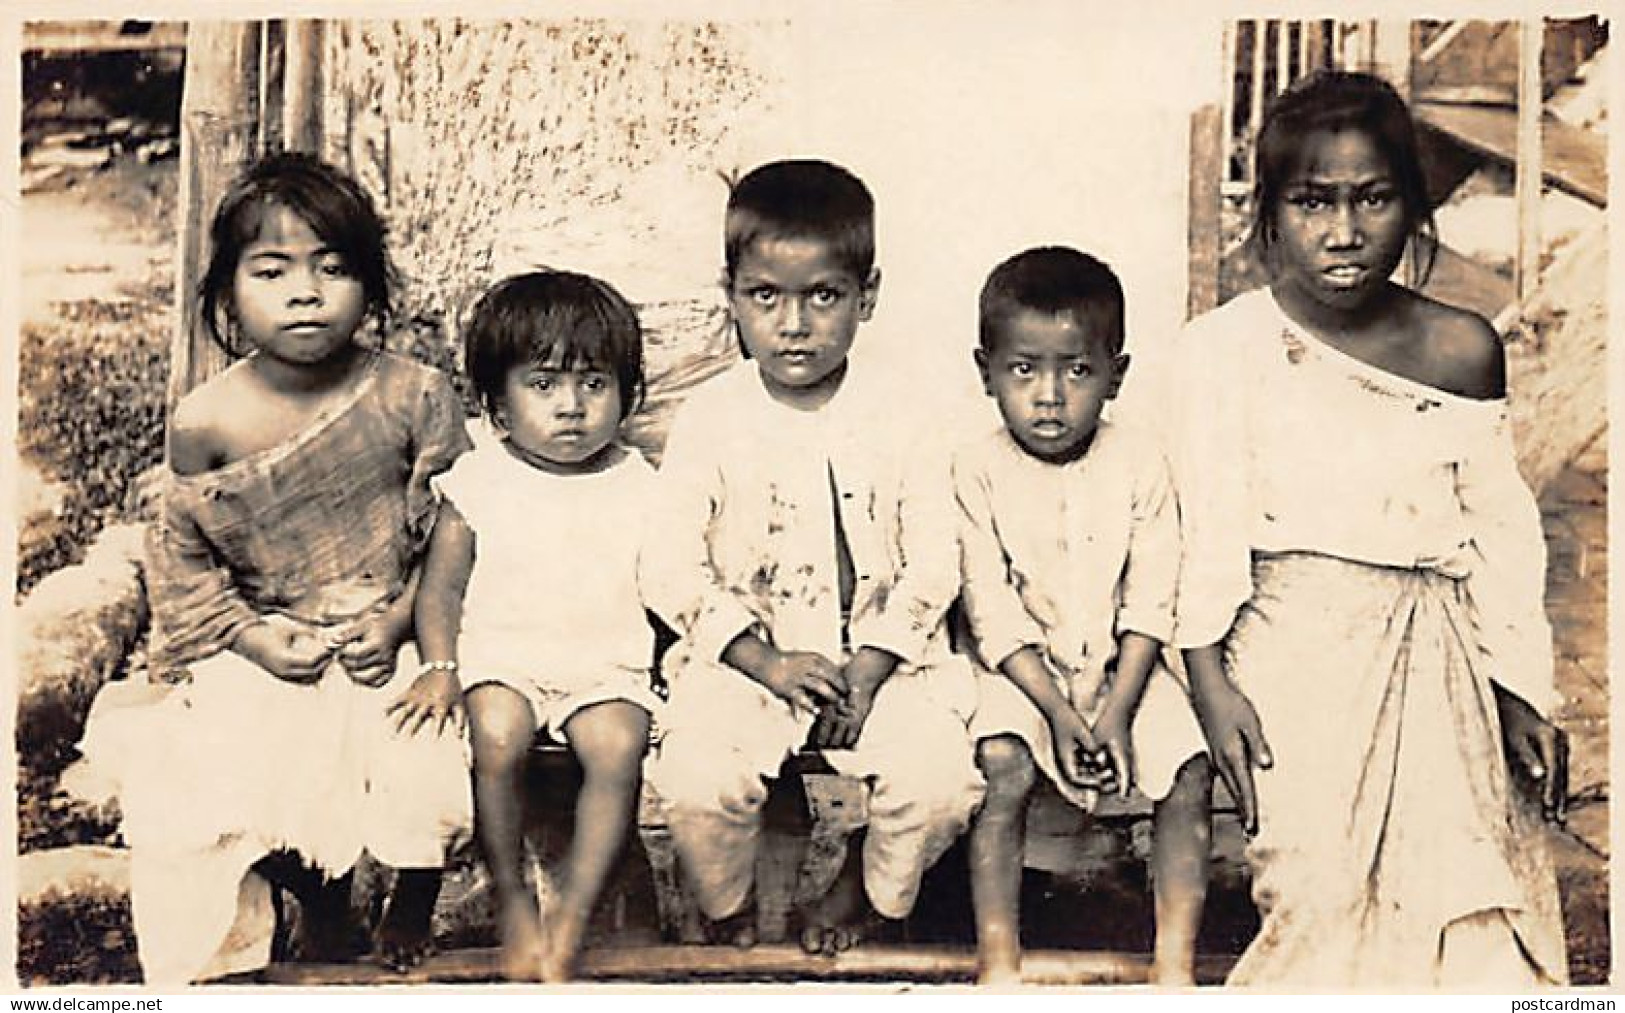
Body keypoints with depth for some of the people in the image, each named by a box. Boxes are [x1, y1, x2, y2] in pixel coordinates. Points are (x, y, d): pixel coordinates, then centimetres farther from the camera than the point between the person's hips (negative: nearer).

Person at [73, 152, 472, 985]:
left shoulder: (414, 398, -12)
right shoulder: (204, 424, -10)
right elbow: (181, 552, 3)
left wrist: (398, 621, -14)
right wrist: (248, 637, -8)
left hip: (396, 636, -1)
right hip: (267, 647, 2)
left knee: (427, 781, -21)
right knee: (228, 781, -17)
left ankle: (413, 899, 16)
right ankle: (319, 893, 18)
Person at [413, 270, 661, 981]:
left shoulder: (639, 488, 8)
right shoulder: (480, 482, 4)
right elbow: (440, 588, 5)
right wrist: (440, 671, -9)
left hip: (607, 664, 1)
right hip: (500, 657, 0)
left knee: (618, 746, -29)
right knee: (495, 738, -30)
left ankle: (572, 917, -15)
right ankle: (511, 902, -9)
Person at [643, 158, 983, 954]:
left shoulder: (897, 420, 0)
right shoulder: (711, 419, -2)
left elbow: (931, 566, 0)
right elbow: (674, 568, -4)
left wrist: (869, 668, -12)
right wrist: (764, 658, -14)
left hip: (878, 653, 1)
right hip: (744, 655, 0)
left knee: (939, 776, -21)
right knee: (697, 778, -25)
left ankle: (867, 894, 14)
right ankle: (728, 920, 9)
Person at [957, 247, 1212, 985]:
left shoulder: (1140, 464, -4)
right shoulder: (978, 470, -8)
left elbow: (1151, 600, -4)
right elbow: (992, 611, -9)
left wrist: (1118, 709, -14)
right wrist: (1056, 710, -17)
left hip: (1122, 665, 2)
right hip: (1020, 669, -2)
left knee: (1191, 773, -16)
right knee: (1004, 771, -26)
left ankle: (1174, 963, -7)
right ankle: (998, 964, -17)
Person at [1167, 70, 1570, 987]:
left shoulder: (1464, 350, 3)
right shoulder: (1226, 348, -5)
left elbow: (1500, 532, 7)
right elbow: (1211, 529, -5)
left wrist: (1523, 694, 6)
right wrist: (1210, 680, -10)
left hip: (1437, 660, 3)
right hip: (1296, 652, -2)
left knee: (1467, 903, 2)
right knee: (1320, 895, -7)